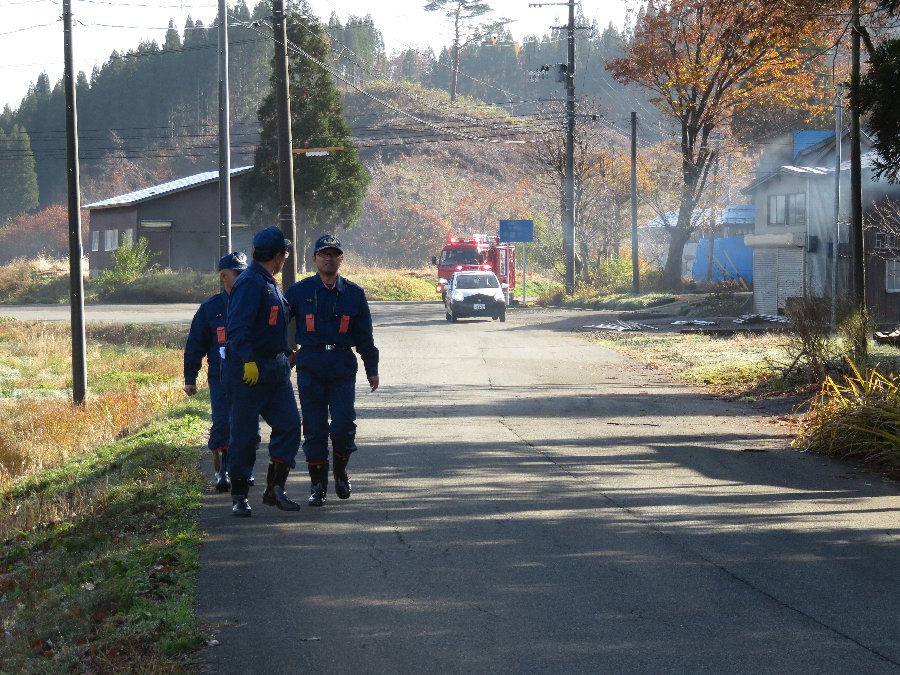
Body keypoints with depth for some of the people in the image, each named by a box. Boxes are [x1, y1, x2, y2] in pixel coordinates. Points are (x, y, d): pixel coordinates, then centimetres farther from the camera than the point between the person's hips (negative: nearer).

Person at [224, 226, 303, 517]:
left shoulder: (270, 283, 17)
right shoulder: (250, 282, -14)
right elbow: (237, 327, -24)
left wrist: (286, 354, 30)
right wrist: (248, 360, -31)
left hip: (276, 369, 9)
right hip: (249, 370, -9)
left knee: (289, 425, 1)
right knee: (244, 434, -1)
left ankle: (274, 489, 7)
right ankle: (239, 496, 7)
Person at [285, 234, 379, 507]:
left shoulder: (353, 293, 8)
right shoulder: (299, 291, 4)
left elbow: (364, 335, 13)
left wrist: (372, 369, 12)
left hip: (343, 366, 0)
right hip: (310, 366, 0)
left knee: (344, 426, -7)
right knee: (314, 429, 1)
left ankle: (341, 472, 19)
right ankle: (318, 484, 10)